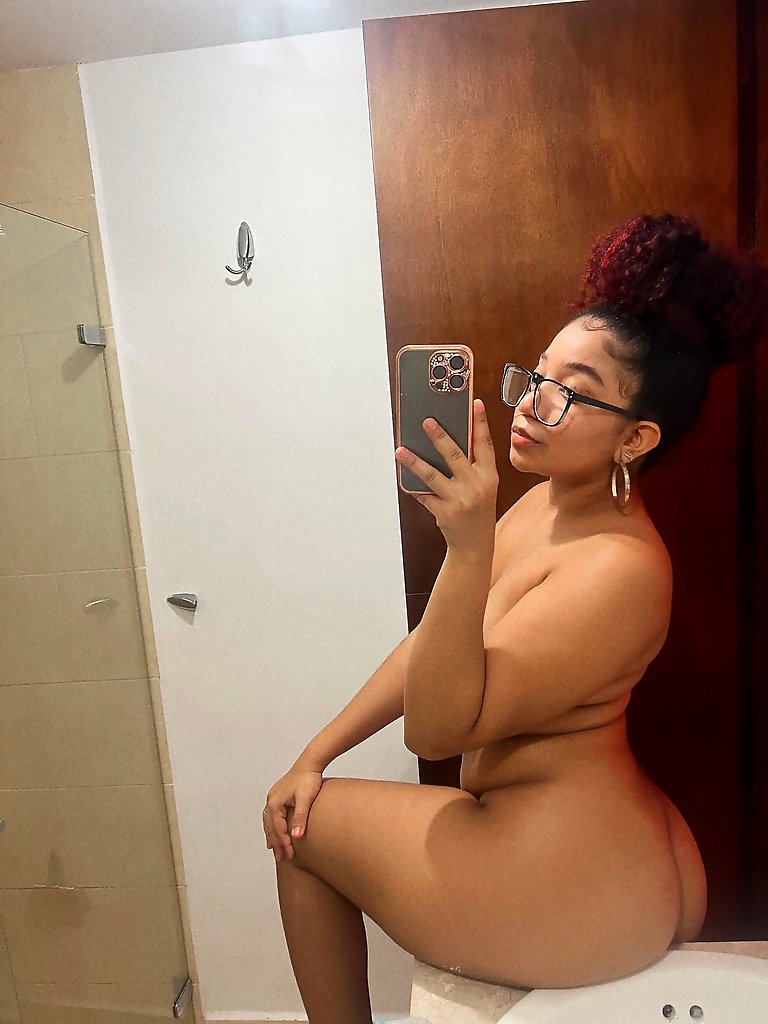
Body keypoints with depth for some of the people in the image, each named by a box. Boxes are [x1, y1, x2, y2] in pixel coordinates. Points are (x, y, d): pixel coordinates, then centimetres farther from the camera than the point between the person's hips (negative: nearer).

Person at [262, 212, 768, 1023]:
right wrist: (316, 753, 2)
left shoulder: (620, 568, -26)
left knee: (307, 829, 7)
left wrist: (470, 549, -39)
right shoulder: (543, 503, 1)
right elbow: (431, 642, 3)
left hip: (572, 889, -8)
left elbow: (435, 726, -29)